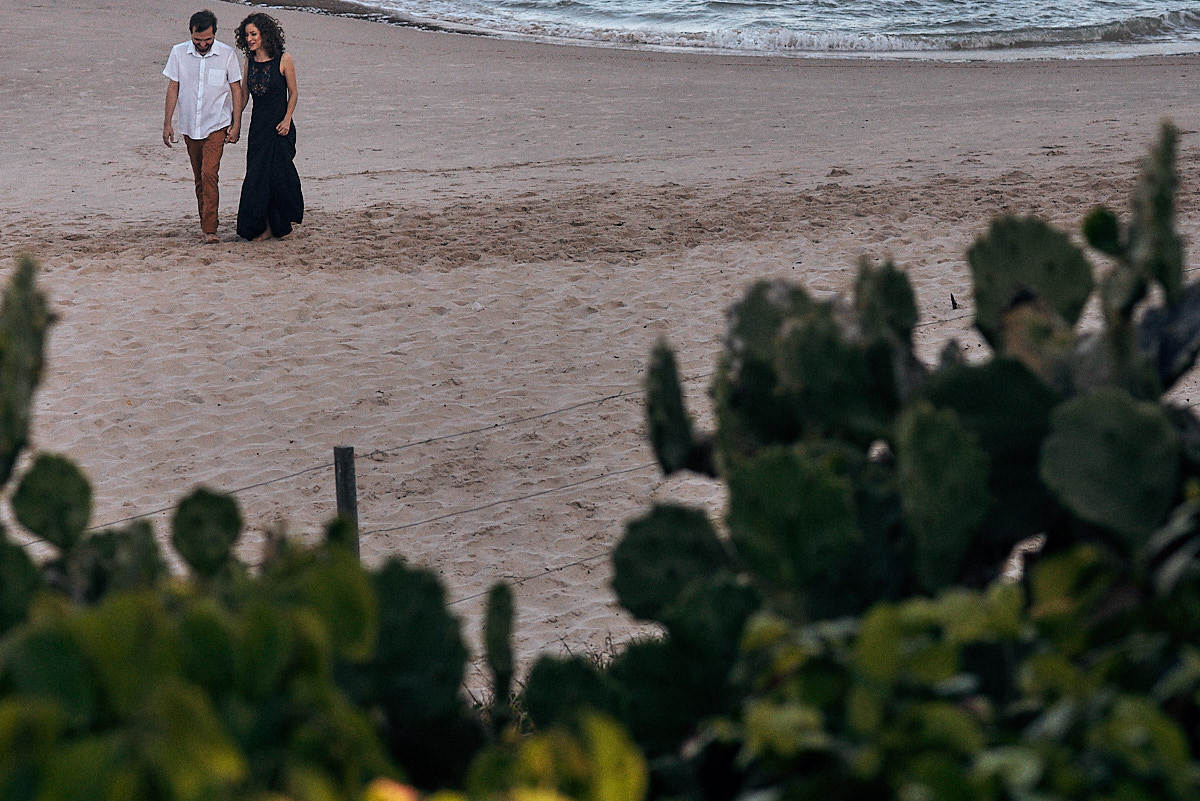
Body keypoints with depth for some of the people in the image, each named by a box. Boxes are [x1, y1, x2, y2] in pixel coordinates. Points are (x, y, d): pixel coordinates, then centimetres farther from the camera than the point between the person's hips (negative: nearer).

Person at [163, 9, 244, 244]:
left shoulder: (227, 54, -6)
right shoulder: (179, 53, -1)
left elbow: (236, 89, 0)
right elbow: (173, 88, 5)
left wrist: (236, 124, -5)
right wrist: (167, 123, 2)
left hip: (216, 125, -3)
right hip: (189, 126, 3)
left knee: (209, 174, -16)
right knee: (199, 178, 10)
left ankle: (210, 229, -16)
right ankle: (205, 223, 22)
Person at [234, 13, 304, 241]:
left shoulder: (283, 59, -7)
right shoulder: (250, 60, 7)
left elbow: (293, 93, -2)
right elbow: (244, 95, 13)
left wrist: (287, 119, -13)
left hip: (279, 126, -5)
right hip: (258, 126, 5)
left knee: (279, 175, -1)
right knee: (257, 176, 2)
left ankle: (282, 224, 17)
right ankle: (264, 226, 10)